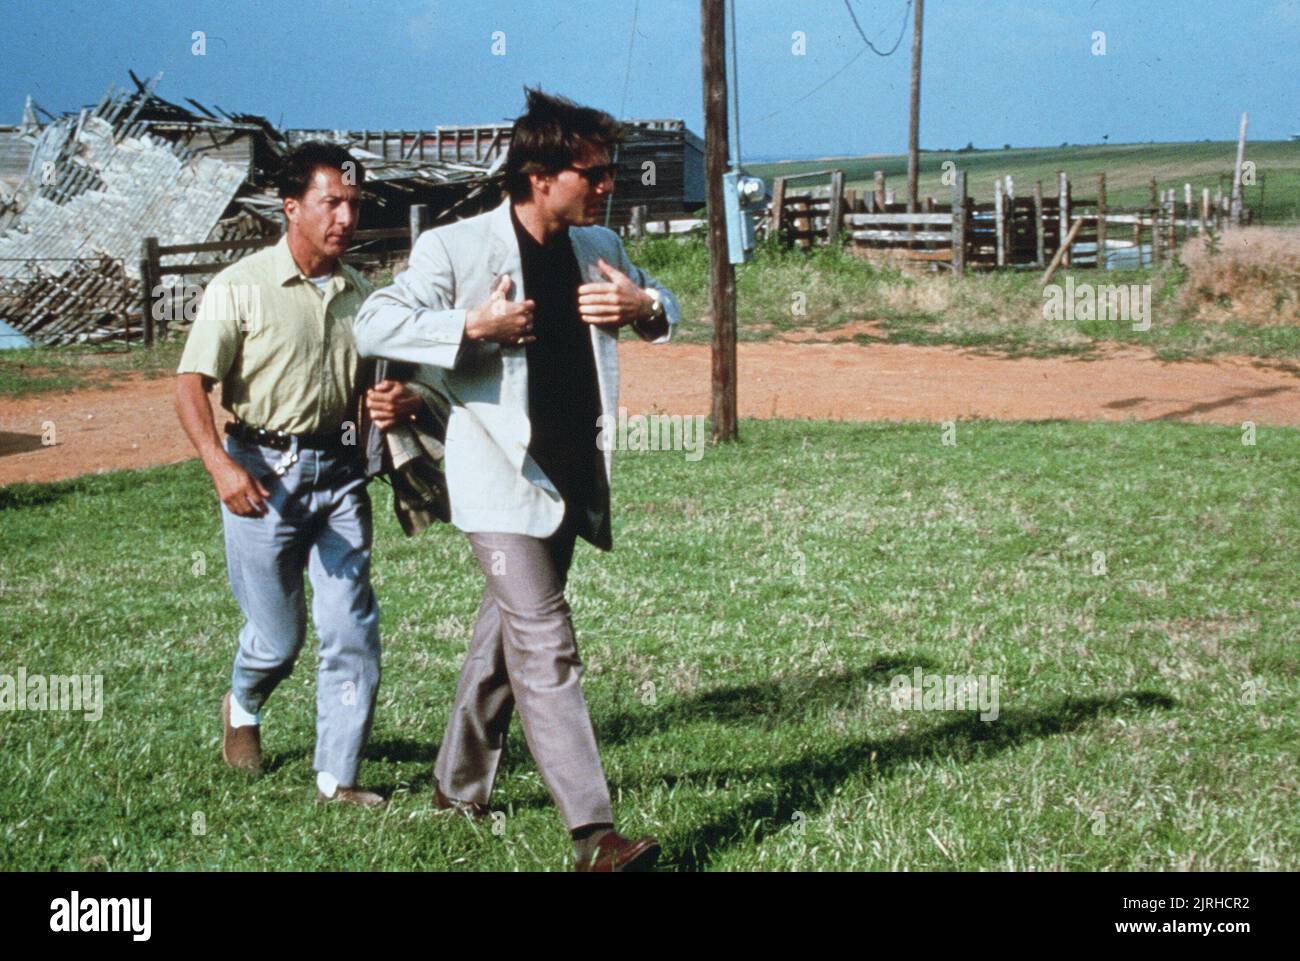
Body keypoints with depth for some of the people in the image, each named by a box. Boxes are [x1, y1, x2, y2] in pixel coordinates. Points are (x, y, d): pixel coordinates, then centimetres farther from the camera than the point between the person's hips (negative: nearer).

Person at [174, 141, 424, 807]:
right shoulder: (241, 287, -7)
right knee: (278, 636, 6)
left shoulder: (359, 294, 8)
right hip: (263, 472, -4)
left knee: (352, 630, -4)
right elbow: (191, 384, -12)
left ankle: (336, 777, 7)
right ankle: (242, 708, 41)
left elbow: (376, 382, 16)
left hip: (339, 471, 4)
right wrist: (221, 465, -28)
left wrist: (399, 404, -10)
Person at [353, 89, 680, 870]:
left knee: (507, 635, 20)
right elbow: (374, 323, -15)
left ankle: (459, 784, 37)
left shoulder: (599, 248, 8)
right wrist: (472, 325, -25)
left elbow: (667, 310, 21)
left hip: (571, 477, 7)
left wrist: (641, 304, -4)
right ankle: (594, 835, -19)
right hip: (500, 480, -7)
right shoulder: (456, 249, -11)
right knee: (546, 648, -15)